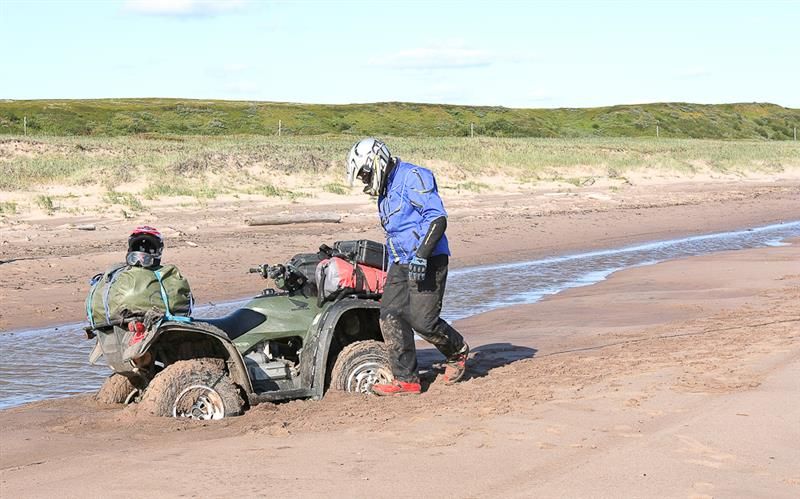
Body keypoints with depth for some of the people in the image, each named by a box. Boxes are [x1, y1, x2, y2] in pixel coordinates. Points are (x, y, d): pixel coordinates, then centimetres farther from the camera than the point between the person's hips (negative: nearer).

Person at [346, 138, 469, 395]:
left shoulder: (413, 177, -9)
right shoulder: (385, 191, 21)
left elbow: (438, 218, -18)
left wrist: (421, 256, -24)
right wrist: (394, 264, 29)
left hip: (427, 262, -9)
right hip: (401, 264, 9)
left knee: (422, 320, -12)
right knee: (391, 316, -4)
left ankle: (457, 352, 17)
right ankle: (406, 379, -1)